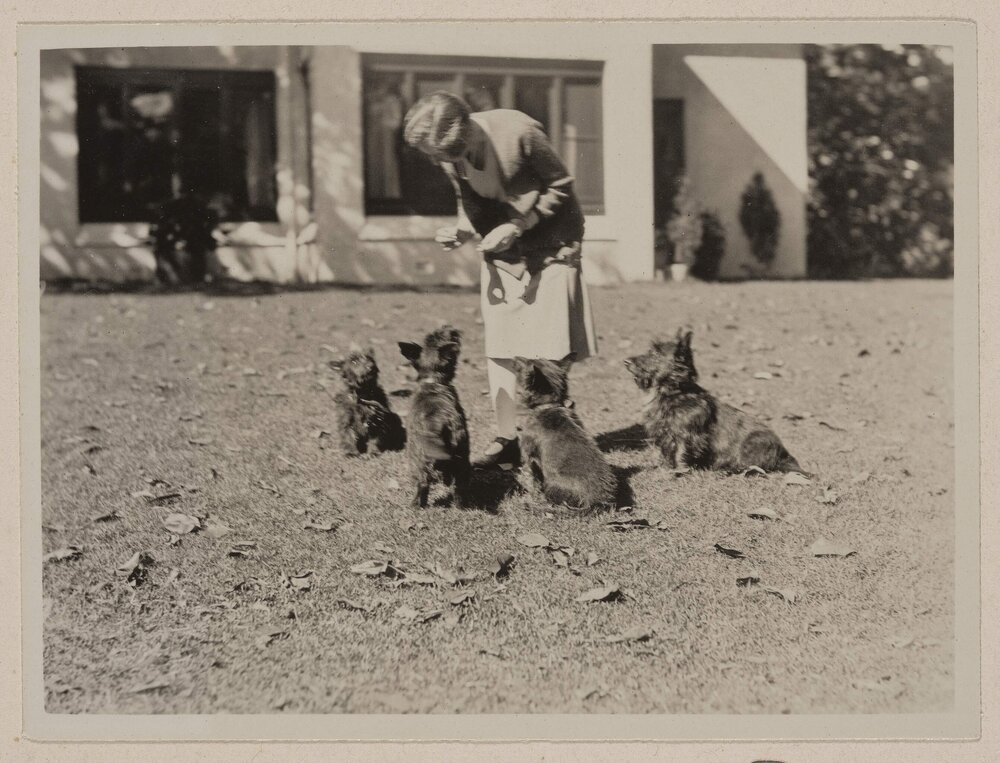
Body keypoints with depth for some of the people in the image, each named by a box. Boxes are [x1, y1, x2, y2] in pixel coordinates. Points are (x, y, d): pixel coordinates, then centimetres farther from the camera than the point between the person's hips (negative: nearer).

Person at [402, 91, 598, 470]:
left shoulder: (519, 132, -24)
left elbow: (560, 186, -14)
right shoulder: (447, 152, -7)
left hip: (549, 244, -5)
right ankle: (506, 439, 8)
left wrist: (518, 226, -21)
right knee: (497, 346, 1)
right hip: (499, 248, 5)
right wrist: (463, 229, -11)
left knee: (548, 351, -7)